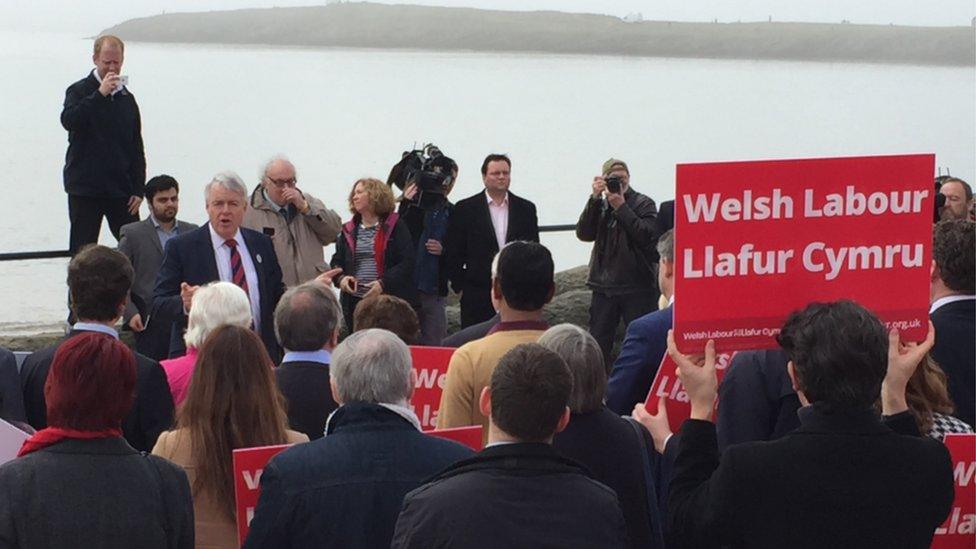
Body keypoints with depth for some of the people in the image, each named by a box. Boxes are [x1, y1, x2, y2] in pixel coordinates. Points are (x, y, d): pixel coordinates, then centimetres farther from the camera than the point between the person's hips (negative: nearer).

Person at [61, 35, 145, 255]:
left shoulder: (127, 98, 12)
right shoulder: (79, 92, 2)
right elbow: (68, 120, -20)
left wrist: (138, 189, 6)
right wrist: (100, 94, -22)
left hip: (121, 189, 3)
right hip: (85, 189, -3)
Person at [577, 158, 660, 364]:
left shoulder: (644, 204, 1)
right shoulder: (599, 205, 11)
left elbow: (648, 236, -15)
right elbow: (583, 234, -3)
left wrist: (621, 207, -15)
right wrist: (595, 198, -10)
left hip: (637, 287, -3)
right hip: (603, 287, 3)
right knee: (597, 344, 4)